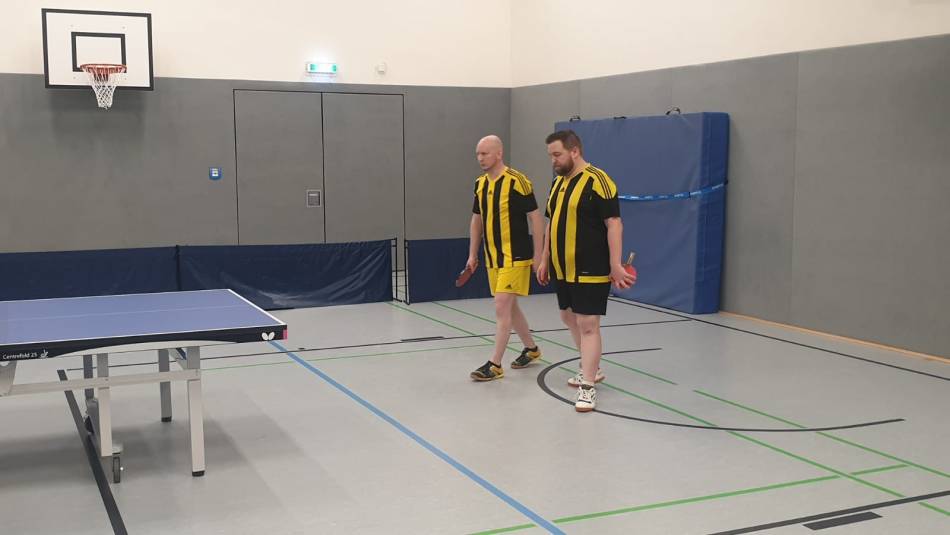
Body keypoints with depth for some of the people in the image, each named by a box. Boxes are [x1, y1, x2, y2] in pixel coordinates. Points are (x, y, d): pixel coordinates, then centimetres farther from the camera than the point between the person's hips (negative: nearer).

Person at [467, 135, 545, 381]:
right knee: (509, 307, 16)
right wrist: (472, 255, 14)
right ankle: (531, 348, 34)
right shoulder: (480, 183, 7)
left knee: (502, 306, -10)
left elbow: (536, 217, -11)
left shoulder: (517, 181, -14)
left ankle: (495, 364, -5)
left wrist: (538, 254, -12)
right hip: (492, 257, 8)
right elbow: (476, 220, 16)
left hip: (515, 257, -8)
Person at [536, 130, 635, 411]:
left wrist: (615, 265, -22)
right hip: (563, 270, 9)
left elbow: (614, 224, -18)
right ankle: (592, 368, 37)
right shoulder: (558, 182, 11)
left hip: (590, 271, -9)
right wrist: (545, 260, 19)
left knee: (588, 325, -6)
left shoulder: (597, 181, -15)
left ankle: (587, 387, 1)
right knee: (570, 318, 19)